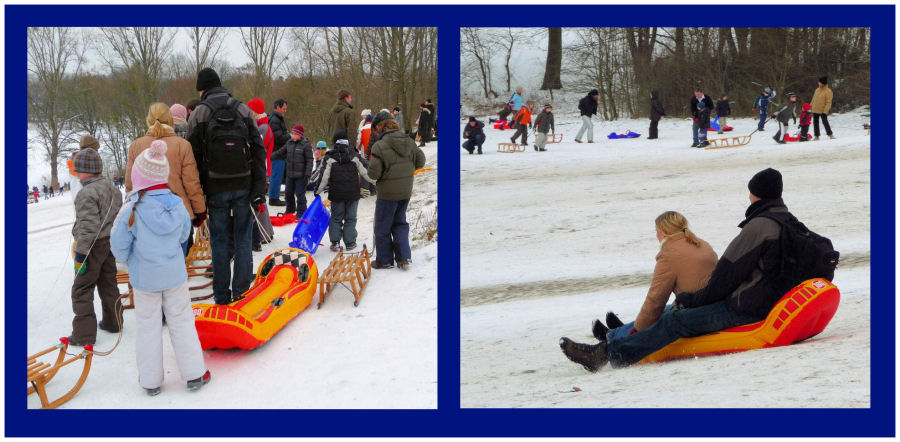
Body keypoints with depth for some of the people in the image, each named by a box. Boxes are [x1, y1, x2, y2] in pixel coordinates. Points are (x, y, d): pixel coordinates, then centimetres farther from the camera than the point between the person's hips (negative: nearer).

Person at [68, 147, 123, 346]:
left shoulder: (87, 193, -21)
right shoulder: (113, 189, 7)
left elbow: (89, 227, -25)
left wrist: (80, 253, -20)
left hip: (93, 246, -8)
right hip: (110, 244, 8)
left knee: (81, 289, 0)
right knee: (108, 284, 21)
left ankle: (84, 333, 1)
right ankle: (113, 322, 31)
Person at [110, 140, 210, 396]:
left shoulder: (131, 211, -19)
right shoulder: (178, 206, -9)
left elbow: (119, 246, -11)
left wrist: (130, 262, 8)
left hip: (144, 278, -2)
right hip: (175, 274, 2)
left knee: (148, 326, 10)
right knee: (181, 321, 14)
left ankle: (150, 380, 20)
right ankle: (194, 374, 20)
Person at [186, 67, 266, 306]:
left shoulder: (199, 113, -2)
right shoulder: (243, 109, 3)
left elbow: (193, 155, -2)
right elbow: (258, 150, -1)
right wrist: (259, 188, 1)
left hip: (216, 187, -1)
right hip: (243, 185, 1)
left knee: (219, 241, 7)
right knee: (243, 238, 9)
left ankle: (221, 295, 11)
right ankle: (241, 291, 10)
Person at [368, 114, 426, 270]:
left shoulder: (380, 146, -21)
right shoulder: (409, 142, -2)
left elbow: (373, 173, -21)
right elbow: (420, 161, 10)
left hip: (388, 194, -6)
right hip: (406, 191, 6)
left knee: (383, 227, 11)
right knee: (400, 223, 21)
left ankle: (384, 260, 21)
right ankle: (404, 257, 13)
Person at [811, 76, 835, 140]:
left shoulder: (828, 91, -14)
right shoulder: (817, 90, 7)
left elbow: (828, 102, -16)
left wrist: (825, 111, -21)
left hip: (823, 111, -6)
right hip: (815, 110, 6)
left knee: (825, 122, -3)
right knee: (815, 123, 8)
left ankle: (830, 134, 11)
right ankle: (816, 136, 15)